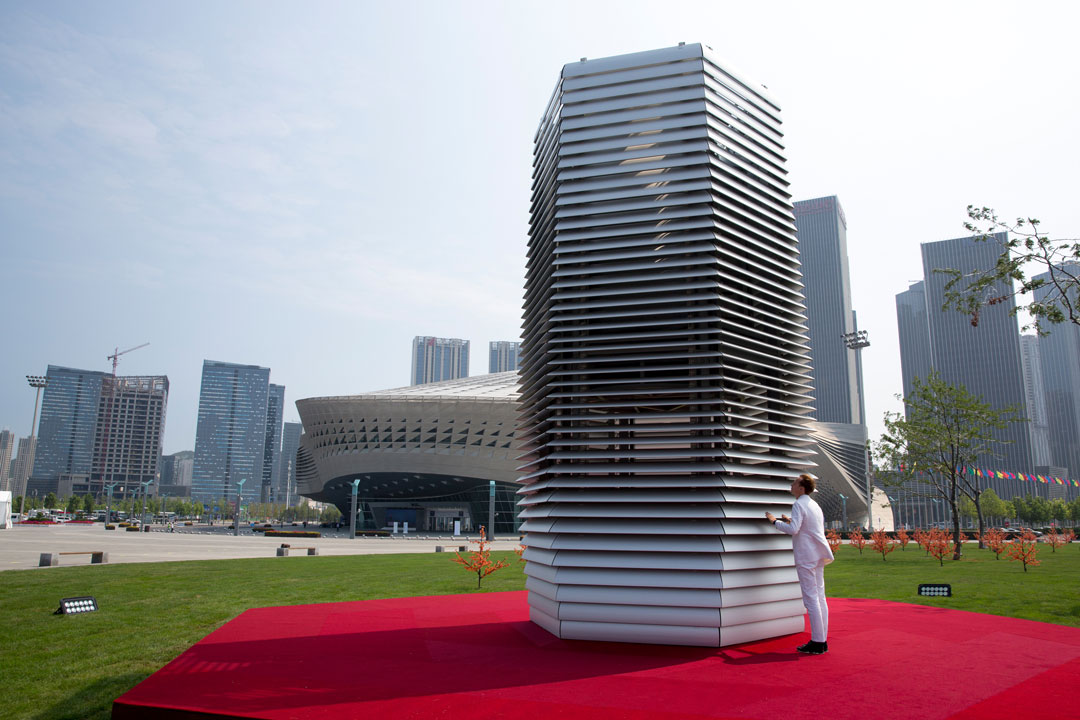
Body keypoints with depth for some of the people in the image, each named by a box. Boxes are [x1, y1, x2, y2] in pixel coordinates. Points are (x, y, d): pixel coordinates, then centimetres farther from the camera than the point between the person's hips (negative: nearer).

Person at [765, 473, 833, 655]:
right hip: (818, 556, 9)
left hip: (806, 556, -9)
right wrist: (791, 521, 24)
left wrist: (775, 521, -9)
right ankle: (822, 641, 14)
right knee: (820, 597, 10)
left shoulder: (799, 505, -12)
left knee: (811, 599, -6)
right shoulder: (815, 505, 16)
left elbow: (793, 530, -23)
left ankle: (817, 643, -4)